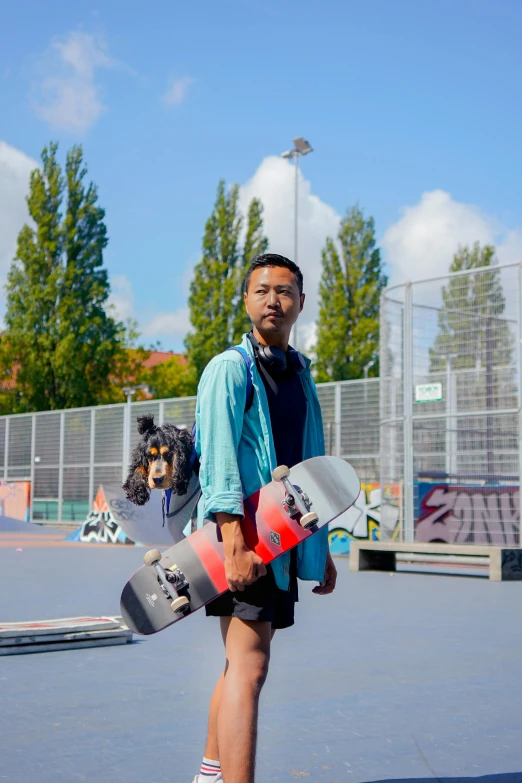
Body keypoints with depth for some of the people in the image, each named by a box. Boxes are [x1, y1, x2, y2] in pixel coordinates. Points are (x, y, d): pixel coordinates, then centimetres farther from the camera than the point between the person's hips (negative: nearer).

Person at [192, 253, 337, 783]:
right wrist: (235, 539, -27)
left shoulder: (302, 376, 18)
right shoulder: (229, 368, -5)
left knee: (240, 666, 16)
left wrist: (322, 547, 20)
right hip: (245, 538, -8)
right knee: (248, 668, -14)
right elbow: (218, 456, -16)